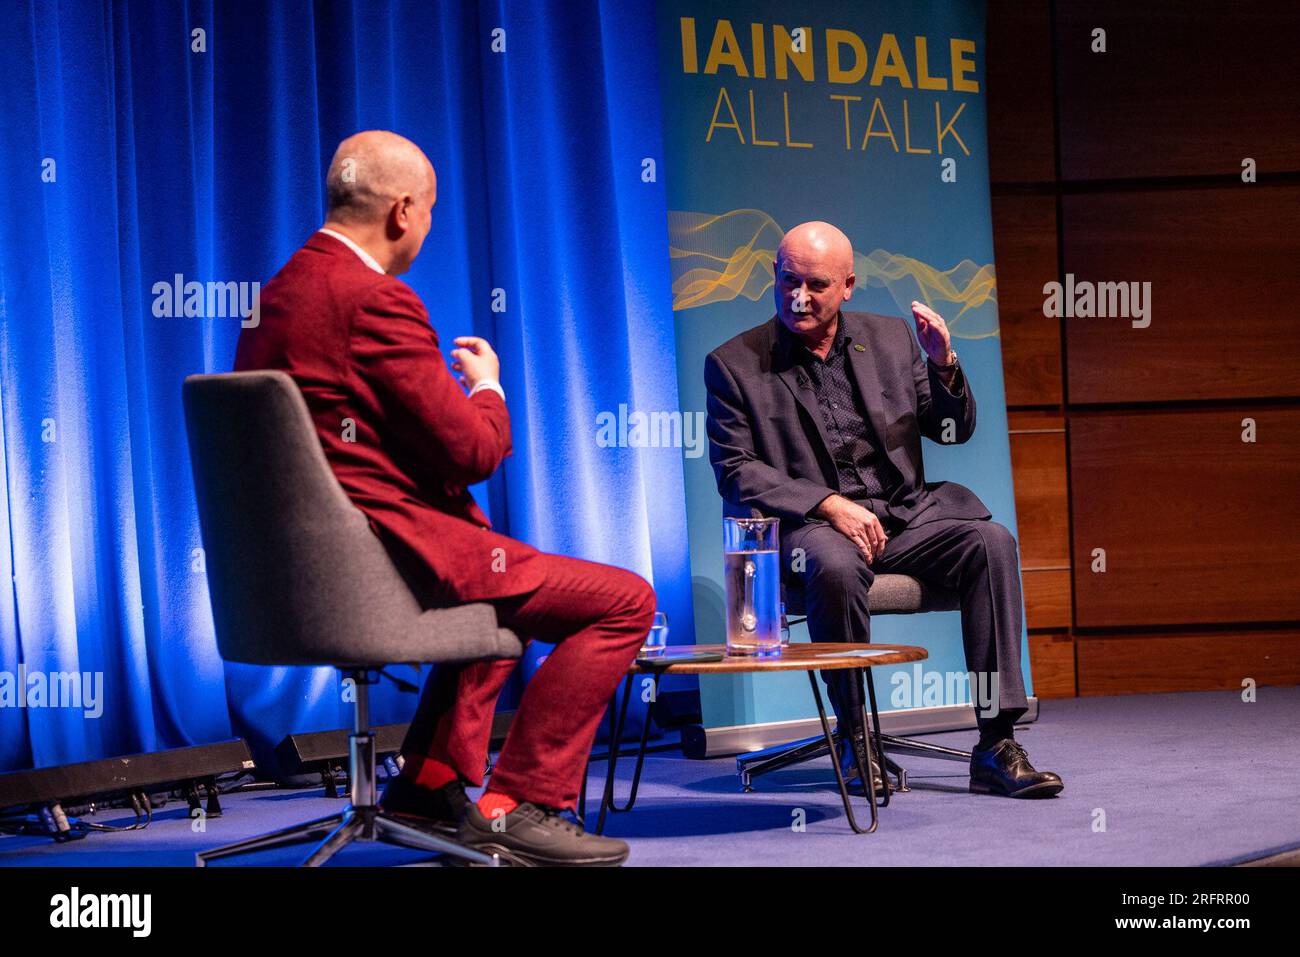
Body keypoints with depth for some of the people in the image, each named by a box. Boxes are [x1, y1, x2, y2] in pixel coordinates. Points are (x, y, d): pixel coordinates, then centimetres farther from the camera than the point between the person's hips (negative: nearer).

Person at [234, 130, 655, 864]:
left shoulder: (278, 294, 10)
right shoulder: (377, 301, -18)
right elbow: (472, 452, -16)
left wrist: (455, 388, 19)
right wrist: (488, 389, 5)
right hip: (393, 551, -10)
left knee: (508, 578, 35)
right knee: (624, 600, -5)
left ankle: (431, 781, 31)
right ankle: (517, 808, -1)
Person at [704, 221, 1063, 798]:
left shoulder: (890, 339, 12)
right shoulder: (734, 364, 2)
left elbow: (955, 431, 14)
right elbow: (735, 472, -5)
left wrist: (943, 365, -6)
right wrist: (828, 503, -17)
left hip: (902, 515, 4)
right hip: (808, 524, -4)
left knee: (991, 543, -23)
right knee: (835, 566, -38)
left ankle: (996, 747, -23)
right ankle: (855, 740, -17)